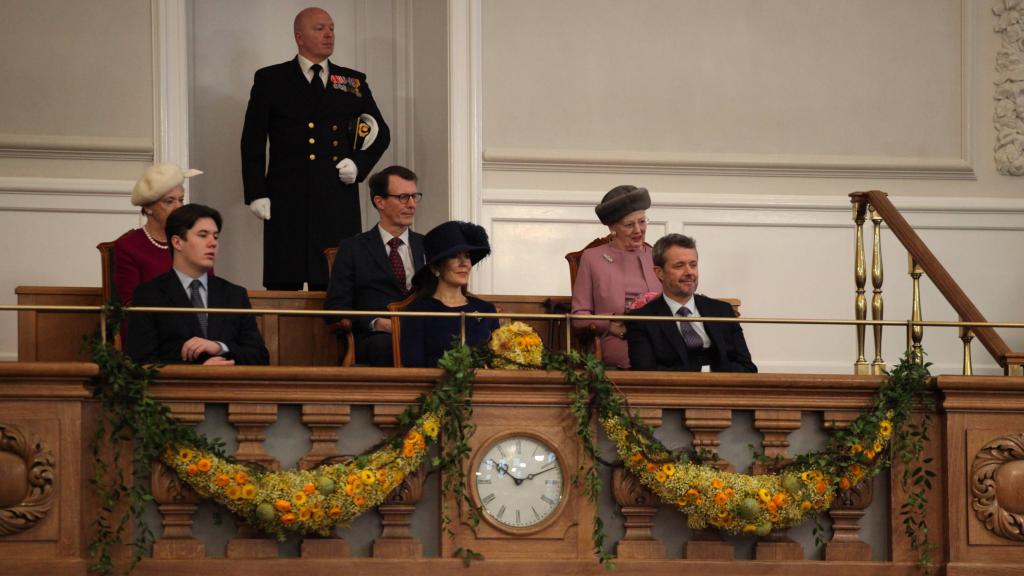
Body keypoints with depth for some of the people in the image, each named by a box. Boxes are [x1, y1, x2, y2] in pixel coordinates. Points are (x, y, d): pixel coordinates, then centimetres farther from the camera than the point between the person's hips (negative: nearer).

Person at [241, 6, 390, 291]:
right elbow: (252, 141, 5)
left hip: (338, 203, 2)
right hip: (288, 202, -2)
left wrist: (359, 164, 2)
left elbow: (381, 133, 20)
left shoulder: (353, 83, 15)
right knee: (283, 287, -3)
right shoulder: (270, 80, 7)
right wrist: (256, 193, -4)